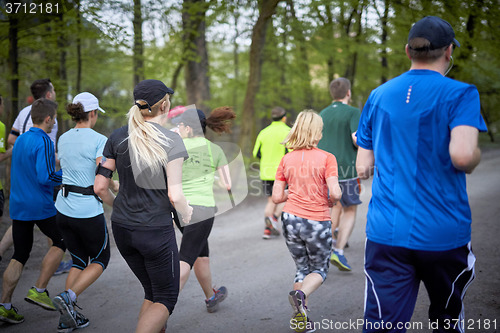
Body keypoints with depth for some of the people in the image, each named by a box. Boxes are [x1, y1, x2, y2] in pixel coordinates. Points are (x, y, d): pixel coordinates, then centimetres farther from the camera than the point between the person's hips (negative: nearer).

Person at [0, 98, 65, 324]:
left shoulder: (20, 140, 12)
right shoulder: (43, 142, -14)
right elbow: (45, 177, -22)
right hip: (40, 206, -7)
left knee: (19, 256, 10)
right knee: (60, 242, 11)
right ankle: (39, 290, 7)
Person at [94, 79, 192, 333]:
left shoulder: (117, 138, 1)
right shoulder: (171, 141, -12)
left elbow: (100, 187, 2)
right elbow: (175, 196, -16)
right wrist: (186, 214, 5)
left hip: (121, 228, 6)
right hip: (156, 230, -5)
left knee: (151, 293, 22)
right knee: (166, 298, 10)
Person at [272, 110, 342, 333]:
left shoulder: (287, 159, 4)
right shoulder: (326, 158, -7)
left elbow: (277, 197, 2)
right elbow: (335, 193, -17)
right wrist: (330, 202, 4)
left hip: (291, 220, 3)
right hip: (318, 222, -3)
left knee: (302, 268, 20)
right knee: (319, 270, 16)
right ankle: (301, 294, -14)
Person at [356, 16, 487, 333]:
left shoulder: (378, 96, 7)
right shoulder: (460, 94, -7)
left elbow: (363, 167, 10)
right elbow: (462, 155, -22)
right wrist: (477, 156, 0)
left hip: (386, 233, 3)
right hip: (444, 235, -2)